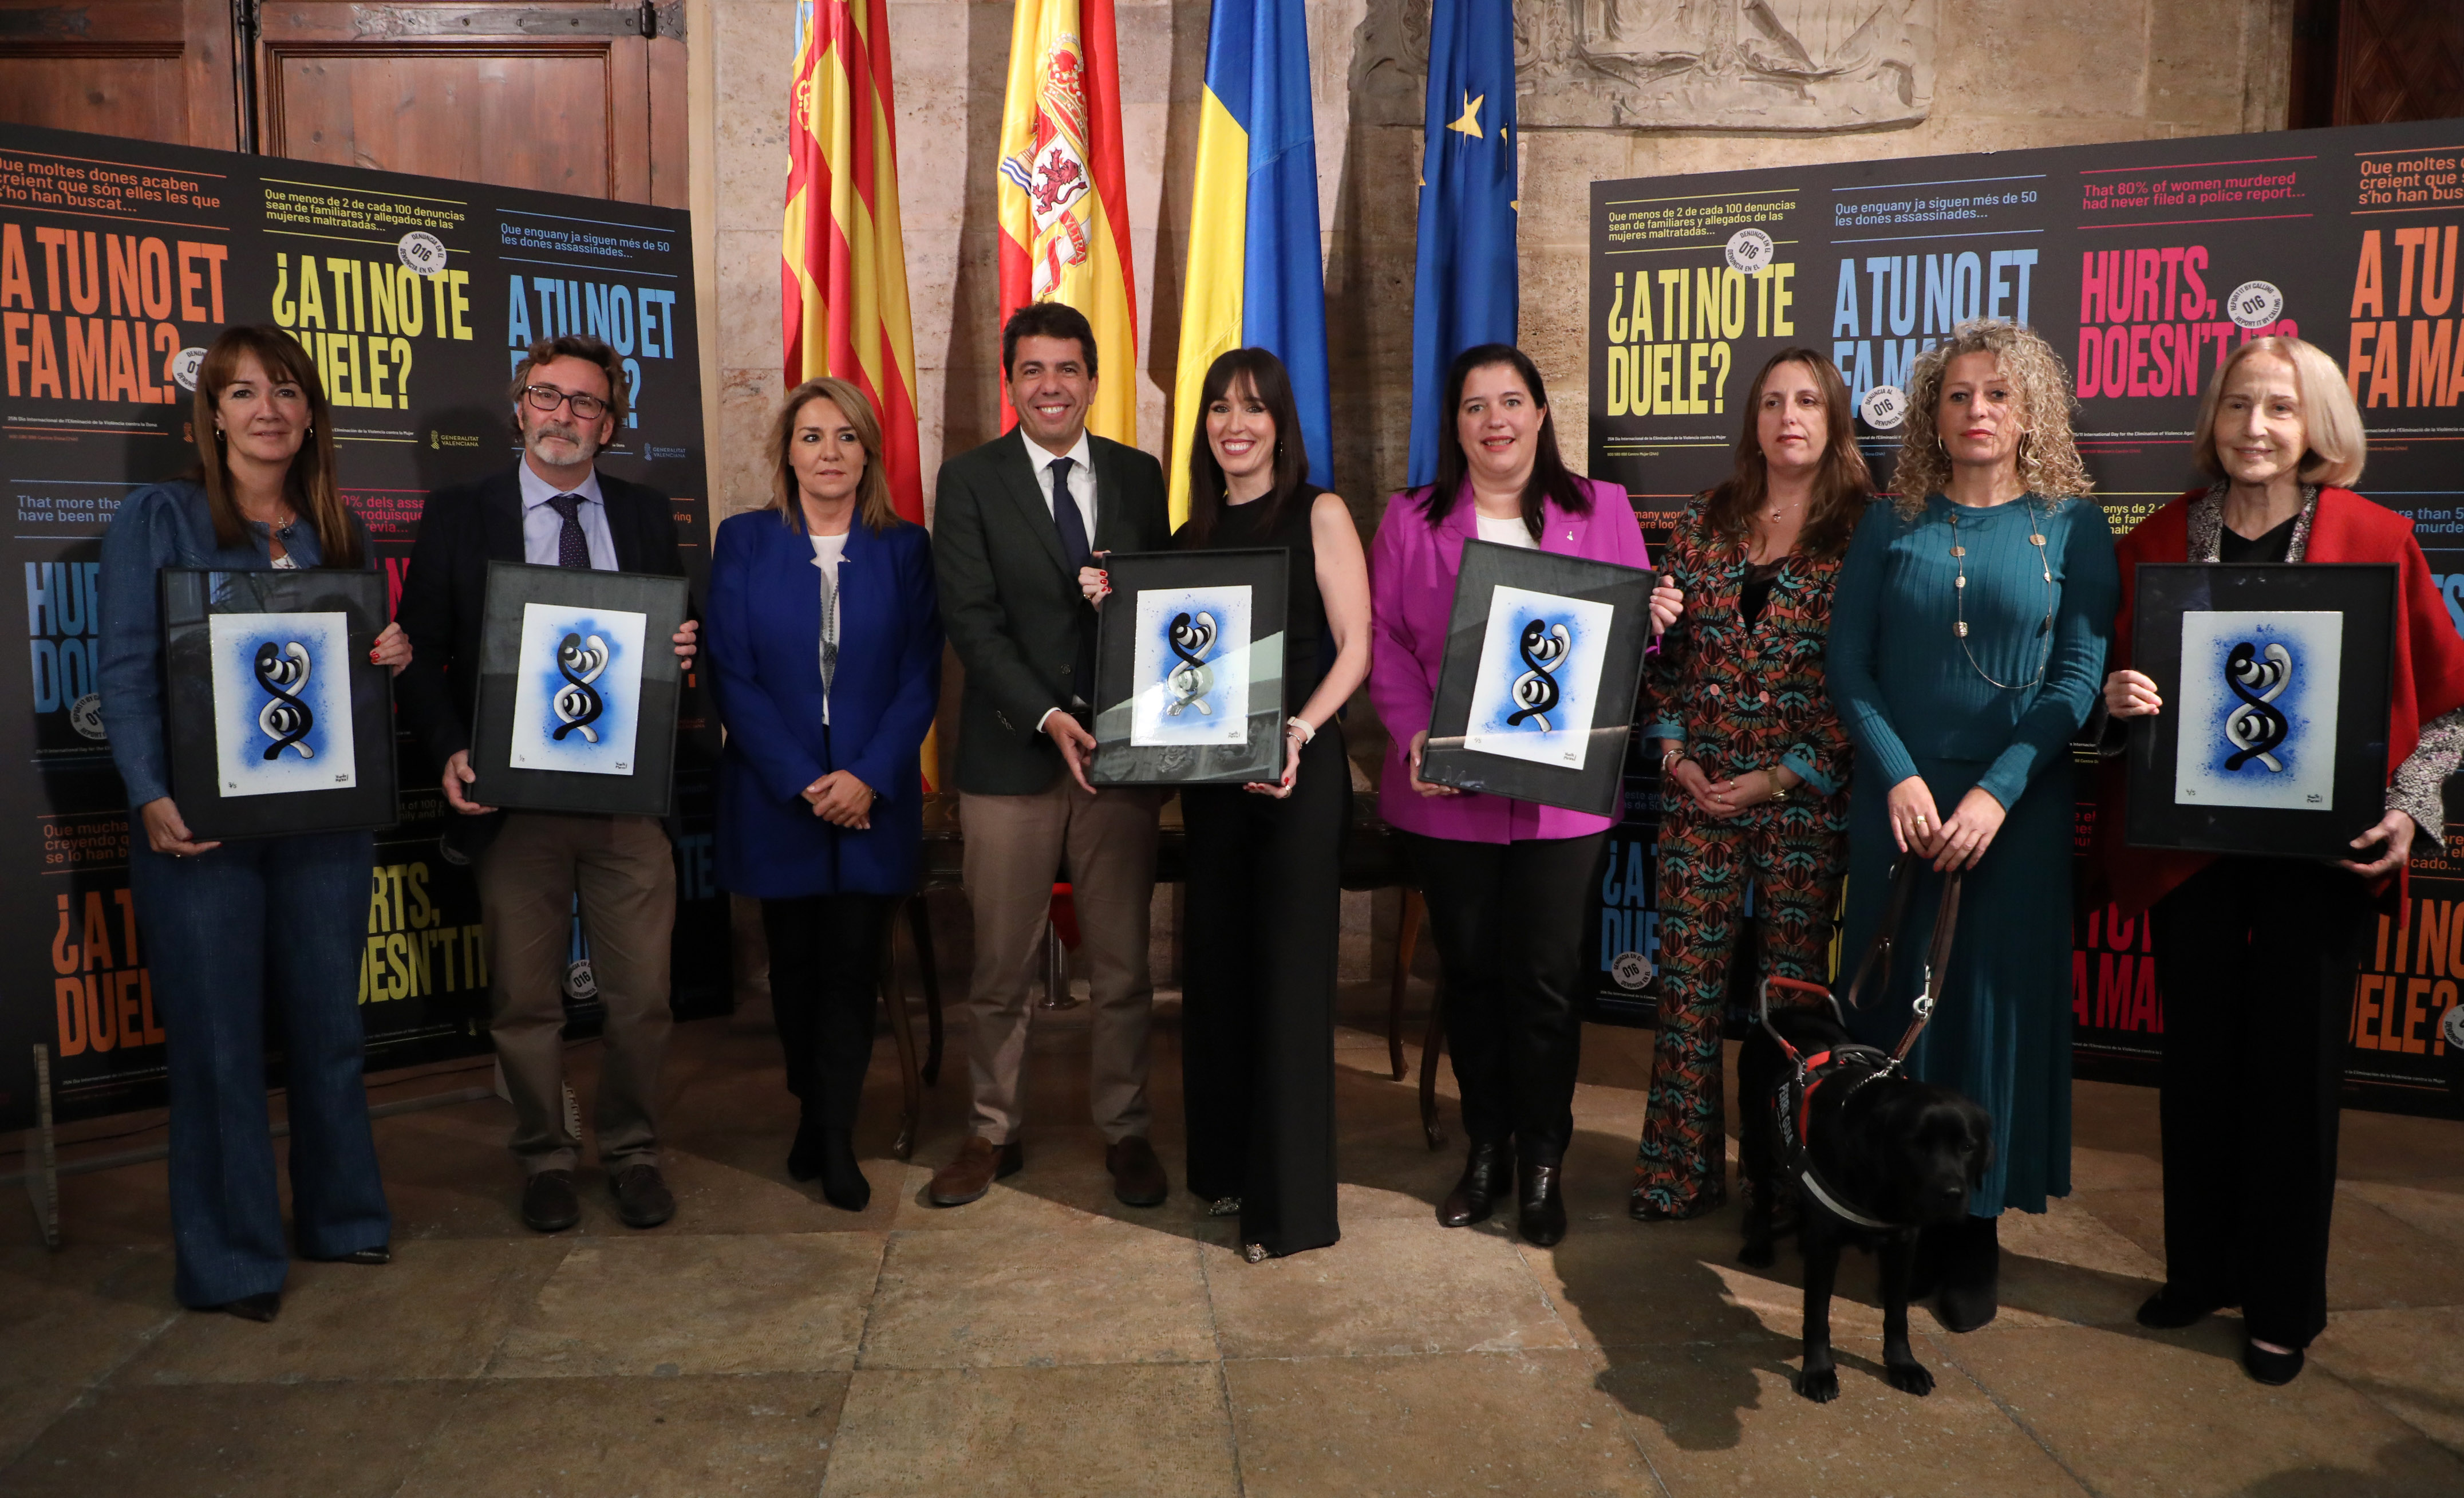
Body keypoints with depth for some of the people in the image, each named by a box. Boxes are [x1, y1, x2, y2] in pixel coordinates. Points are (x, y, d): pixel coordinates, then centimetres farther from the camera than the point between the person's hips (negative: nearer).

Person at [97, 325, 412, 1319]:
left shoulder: (340, 530, 12)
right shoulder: (156, 519, 0)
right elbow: (127, 673, -6)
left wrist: (393, 657, -5)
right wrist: (152, 800, -18)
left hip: (326, 817, 4)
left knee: (328, 1024, 12)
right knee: (217, 1039, 2)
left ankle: (340, 1216, 28)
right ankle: (228, 1261, 15)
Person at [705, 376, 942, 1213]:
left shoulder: (904, 548, 4)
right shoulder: (745, 542, 2)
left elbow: (920, 678, -1)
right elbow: (731, 675, -3)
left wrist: (868, 777, -13)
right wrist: (801, 782, -12)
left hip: (875, 797, 0)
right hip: (775, 799, 0)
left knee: (853, 966, 0)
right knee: (796, 964, 11)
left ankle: (835, 1139, 11)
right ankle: (815, 1112, 31)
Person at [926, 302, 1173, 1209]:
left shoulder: (1138, 476, 9)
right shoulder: (971, 480, 1)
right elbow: (971, 620, -7)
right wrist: (1047, 717, -17)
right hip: (1011, 754, -2)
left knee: (1122, 963, 9)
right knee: (1000, 965, 7)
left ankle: (1124, 1129, 25)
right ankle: (994, 1133, 24)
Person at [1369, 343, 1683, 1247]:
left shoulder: (1600, 510, 7)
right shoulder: (1411, 520, 7)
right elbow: (1384, 642, 1)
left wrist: (1653, 620, -14)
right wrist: (1416, 735, -13)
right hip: (1446, 790, 1)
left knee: (1545, 977, 1)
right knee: (1469, 971, 10)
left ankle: (1542, 1162, 19)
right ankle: (1484, 1148, 27)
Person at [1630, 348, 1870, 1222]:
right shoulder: (1706, 522, 9)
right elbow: (1664, 649, 10)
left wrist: (1779, 778, -11)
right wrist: (1674, 753, -2)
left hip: (1807, 797, -3)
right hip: (1698, 790, 3)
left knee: (1793, 986, 6)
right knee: (1687, 979, 6)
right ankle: (1681, 1172, 18)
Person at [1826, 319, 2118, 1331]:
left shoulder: (2072, 526, 2)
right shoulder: (1890, 525, 5)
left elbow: (2078, 677, -5)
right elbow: (1847, 667, 0)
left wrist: (1998, 793, -15)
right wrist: (1900, 776, -12)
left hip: (2017, 809, -1)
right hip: (1897, 799, 1)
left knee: (1997, 1000, 4)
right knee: (1896, 994, 6)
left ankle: (1975, 1228, 18)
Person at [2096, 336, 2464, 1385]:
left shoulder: (2376, 539, -3)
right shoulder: (2158, 542, 3)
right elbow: (2117, 678, 11)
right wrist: (2118, 699, -11)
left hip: (2319, 852, -2)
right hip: (2187, 843, 2)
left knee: (2296, 1064, 6)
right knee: (2198, 1056, 10)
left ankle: (2284, 1304, 22)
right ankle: (2199, 1269, 28)